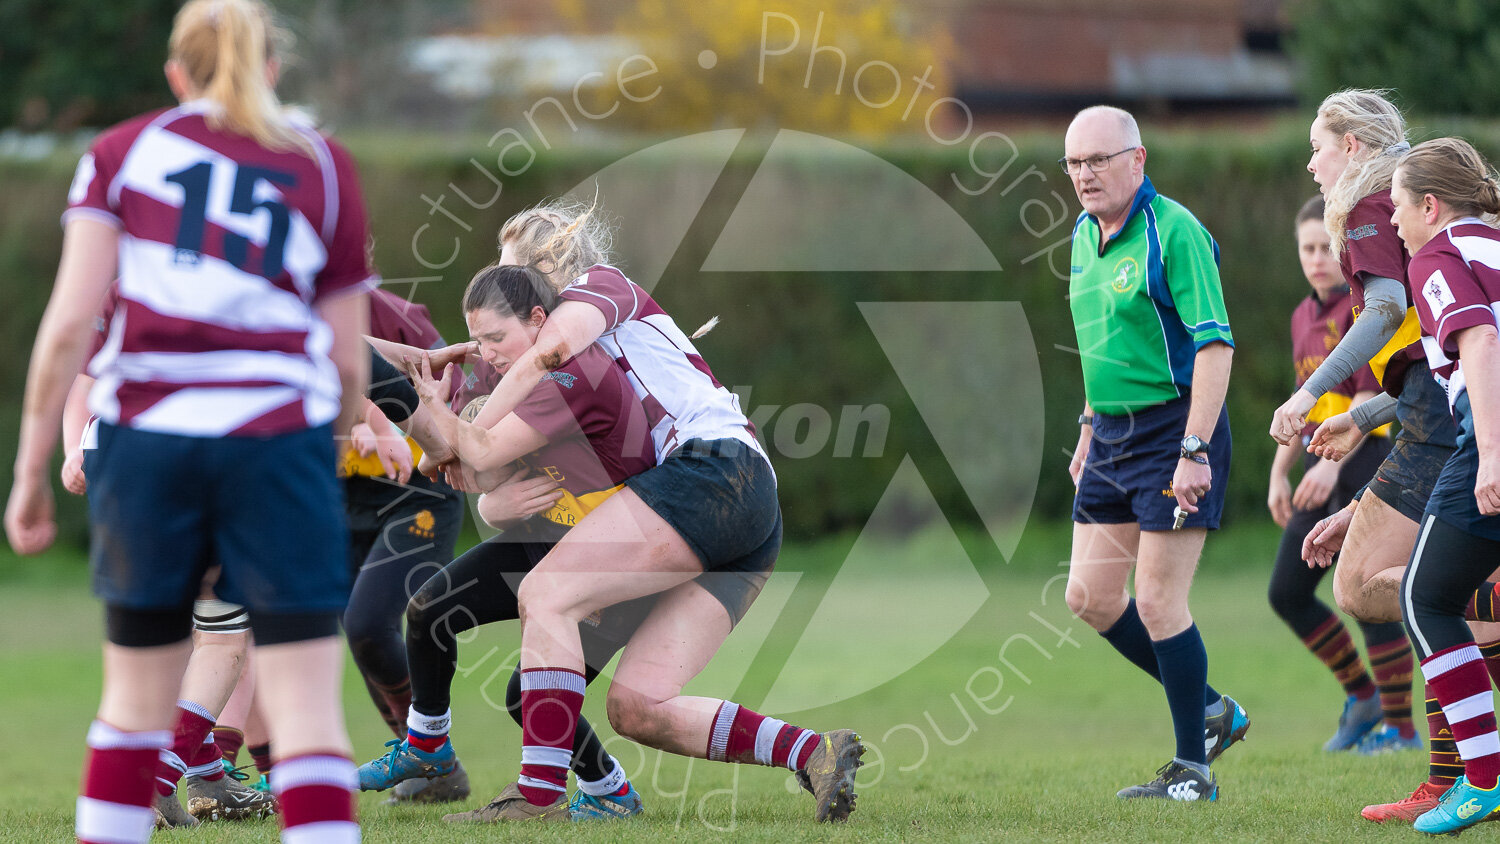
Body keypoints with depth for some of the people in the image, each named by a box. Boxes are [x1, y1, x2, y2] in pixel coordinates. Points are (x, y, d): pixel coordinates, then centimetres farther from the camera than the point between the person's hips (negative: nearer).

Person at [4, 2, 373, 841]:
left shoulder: (121, 153, 11)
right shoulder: (326, 167, 13)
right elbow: (349, 364, 10)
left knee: (136, 700, 15)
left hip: (146, 436, 1)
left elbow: (70, 322, 0)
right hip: (277, 439, -1)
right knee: (309, 714, -3)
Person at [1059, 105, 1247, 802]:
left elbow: (1215, 344, -20)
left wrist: (1195, 451, -25)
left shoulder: (1174, 232, -16)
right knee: (1090, 596, 8)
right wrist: (1090, 426, 22)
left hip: (1174, 428, -9)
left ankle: (1193, 770, 4)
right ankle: (1211, 710, 24)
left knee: (1158, 603, -7)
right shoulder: (1086, 236, 11)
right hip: (1112, 434, 9)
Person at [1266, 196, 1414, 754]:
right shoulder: (1305, 316, 15)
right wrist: (1279, 473, 18)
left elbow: (1373, 394, -18)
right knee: (1287, 592, 5)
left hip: (1368, 458, -8)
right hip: (1325, 469, 8)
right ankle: (1363, 697, 18)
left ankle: (1401, 726, -2)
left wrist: (1331, 462, -27)